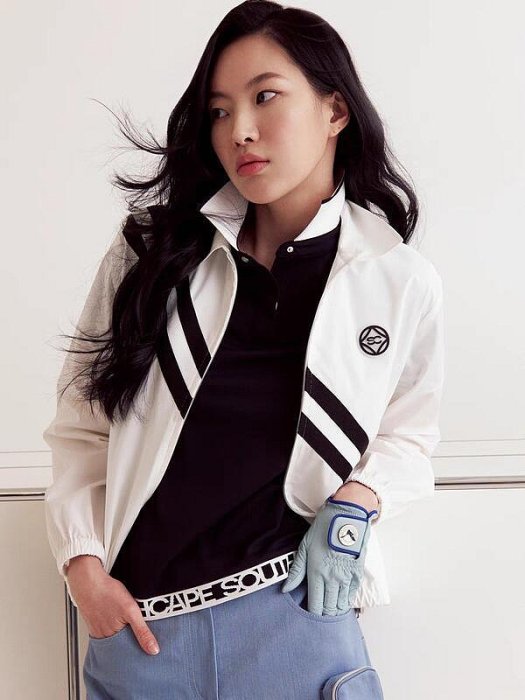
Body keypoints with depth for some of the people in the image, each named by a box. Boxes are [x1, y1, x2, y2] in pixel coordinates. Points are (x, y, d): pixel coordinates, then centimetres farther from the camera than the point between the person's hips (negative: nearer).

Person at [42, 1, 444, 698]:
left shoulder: (402, 281, -2)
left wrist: (357, 502, -9)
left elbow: (408, 437, 10)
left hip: (296, 611, -1)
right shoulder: (152, 252, -1)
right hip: (136, 620, 1)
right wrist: (84, 565, -6)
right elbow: (81, 426, 3)